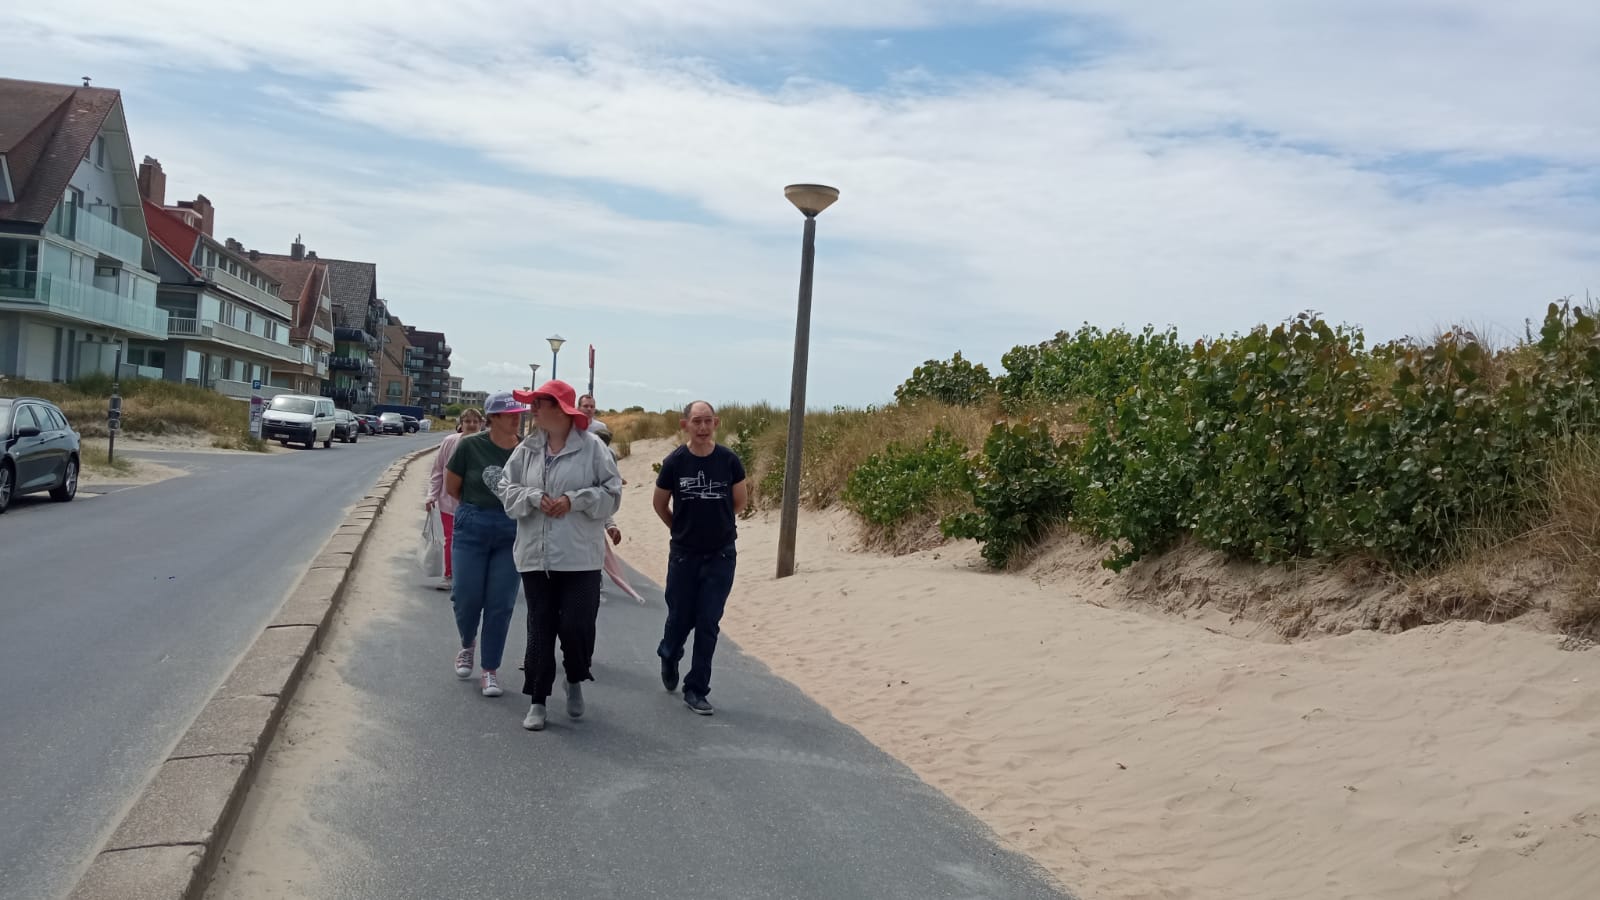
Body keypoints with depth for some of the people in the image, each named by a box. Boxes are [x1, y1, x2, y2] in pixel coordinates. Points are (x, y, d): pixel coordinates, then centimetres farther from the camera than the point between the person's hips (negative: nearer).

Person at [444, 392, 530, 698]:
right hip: (472, 530, -1)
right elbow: (451, 487, 4)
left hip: (511, 534, 1)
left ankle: (491, 670, 15)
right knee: (468, 599, 3)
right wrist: (477, 507, 7)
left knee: (500, 604, 2)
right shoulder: (470, 446, -7)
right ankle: (467, 646, 35)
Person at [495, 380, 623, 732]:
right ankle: (537, 701, 17)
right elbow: (506, 488, 7)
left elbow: (611, 492, -5)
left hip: (580, 557, -3)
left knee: (576, 626, -5)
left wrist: (573, 500, -15)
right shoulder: (527, 448, 7)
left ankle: (576, 682, 26)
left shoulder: (592, 447, -4)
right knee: (539, 628, 7)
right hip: (536, 556, 3)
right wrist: (534, 498, -10)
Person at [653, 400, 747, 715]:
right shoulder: (674, 462, -9)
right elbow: (660, 504, 7)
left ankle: (696, 690, 13)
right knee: (680, 618, 9)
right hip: (684, 555, 0)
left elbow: (739, 502, 8)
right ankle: (669, 657, 43)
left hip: (721, 556, 0)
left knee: (708, 624, 1)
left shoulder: (729, 461, -8)